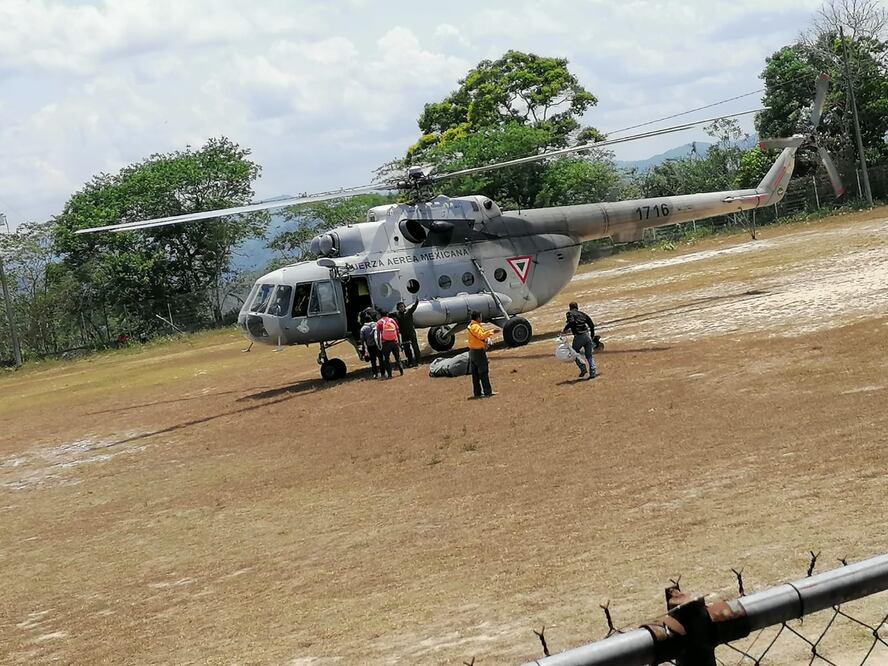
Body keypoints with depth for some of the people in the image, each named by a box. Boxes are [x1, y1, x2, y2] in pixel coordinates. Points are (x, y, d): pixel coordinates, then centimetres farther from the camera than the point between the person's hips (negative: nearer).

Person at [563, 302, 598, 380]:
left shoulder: (569, 313, 4)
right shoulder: (583, 314, 18)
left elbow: (571, 322, -18)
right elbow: (592, 325, 15)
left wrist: (565, 329, -9)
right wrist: (592, 336, 24)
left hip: (579, 336, -5)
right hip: (587, 335, 5)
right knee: (589, 355, 12)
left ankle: (582, 368, -3)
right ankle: (593, 372, 2)